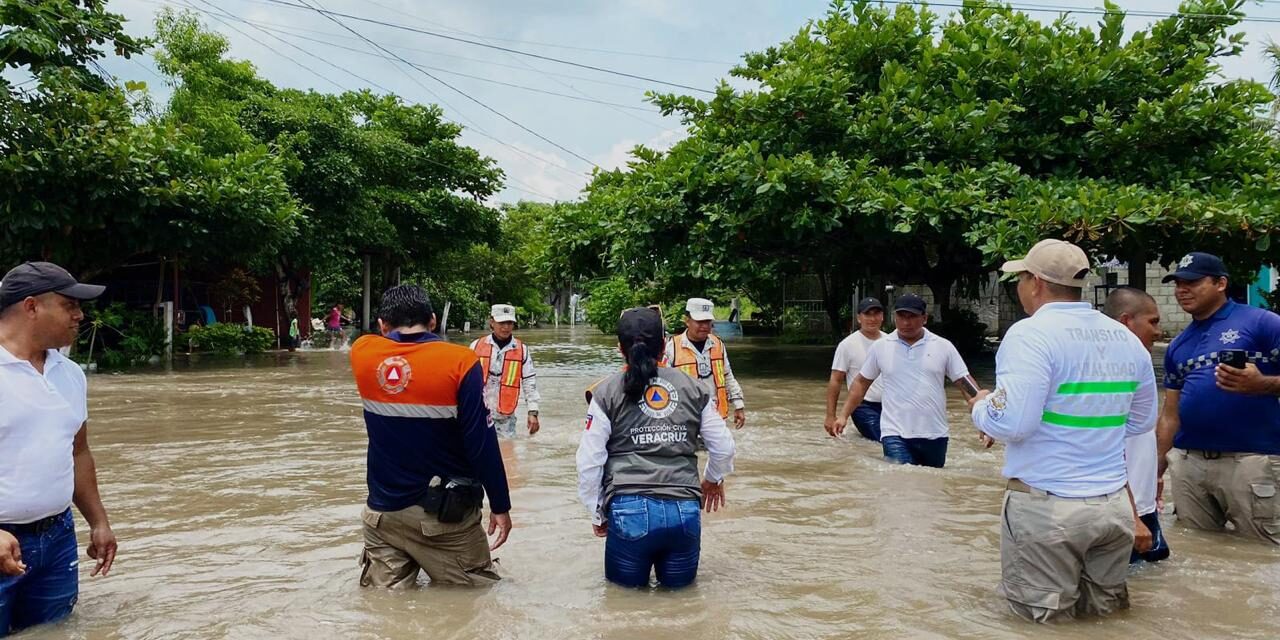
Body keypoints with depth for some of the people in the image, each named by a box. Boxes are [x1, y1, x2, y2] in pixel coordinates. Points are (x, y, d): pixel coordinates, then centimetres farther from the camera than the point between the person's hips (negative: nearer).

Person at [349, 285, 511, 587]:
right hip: (446, 514, -3)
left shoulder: (362, 353, -4)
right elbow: (482, 443, -15)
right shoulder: (459, 361, -15)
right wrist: (500, 505, -7)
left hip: (384, 510, 4)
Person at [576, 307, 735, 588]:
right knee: (679, 585, 21)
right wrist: (713, 480, 31)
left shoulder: (608, 392, 1)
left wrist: (598, 513, 14)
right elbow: (724, 447, 11)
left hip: (631, 511, -1)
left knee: (627, 586, 19)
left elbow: (589, 461, 0)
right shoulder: (692, 387, 7)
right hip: (685, 510, 2)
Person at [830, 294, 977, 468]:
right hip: (896, 435, -1)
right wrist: (843, 415, 3)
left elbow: (965, 382, 2)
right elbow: (861, 383, 11)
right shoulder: (880, 347, 3)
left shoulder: (943, 347, 2)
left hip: (935, 435, 2)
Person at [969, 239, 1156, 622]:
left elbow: (1010, 424, -21)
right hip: (1114, 504, 6)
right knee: (1106, 604, 23)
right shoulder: (1127, 339, 6)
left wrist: (981, 406, -1)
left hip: (1047, 505, -6)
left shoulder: (1031, 334, -15)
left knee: (1039, 612, 10)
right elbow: (1142, 422, 16)